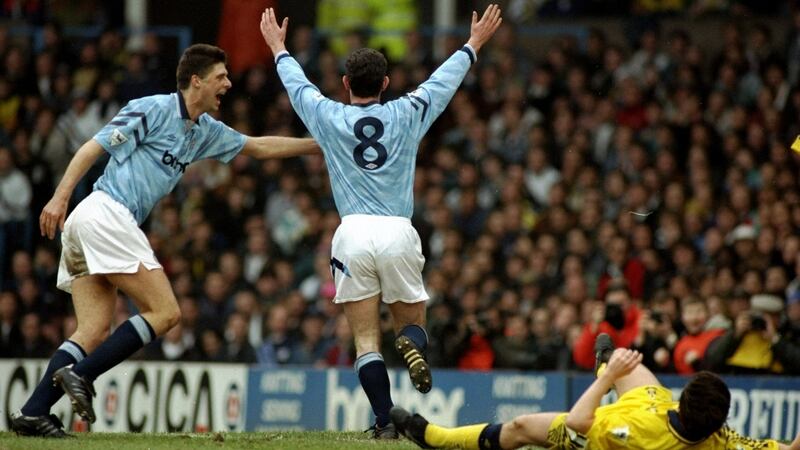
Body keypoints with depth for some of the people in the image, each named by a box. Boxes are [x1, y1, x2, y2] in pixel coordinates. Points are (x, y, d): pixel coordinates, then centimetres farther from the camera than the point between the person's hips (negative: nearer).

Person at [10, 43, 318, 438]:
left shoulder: (205, 131, 19)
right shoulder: (155, 110, -6)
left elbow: (259, 147, 30)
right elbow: (93, 147, -10)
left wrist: (321, 143, 28)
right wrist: (59, 197, -19)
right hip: (106, 215, -9)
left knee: (94, 331, 1)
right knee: (165, 312, -9)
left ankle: (33, 412, -8)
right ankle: (78, 375, -15)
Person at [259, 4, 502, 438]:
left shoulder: (329, 117, 5)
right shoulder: (406, 114, 6)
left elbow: (297, 84, 24)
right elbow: (444, 79, 22)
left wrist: (278, 48, 43)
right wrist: (473, 44, 38)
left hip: (353, 233, 0)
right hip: (399, 233, 1)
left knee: (365, 340, 0)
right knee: (412, 323, 13)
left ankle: (385, 421, -14)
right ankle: (412, 345, -24)